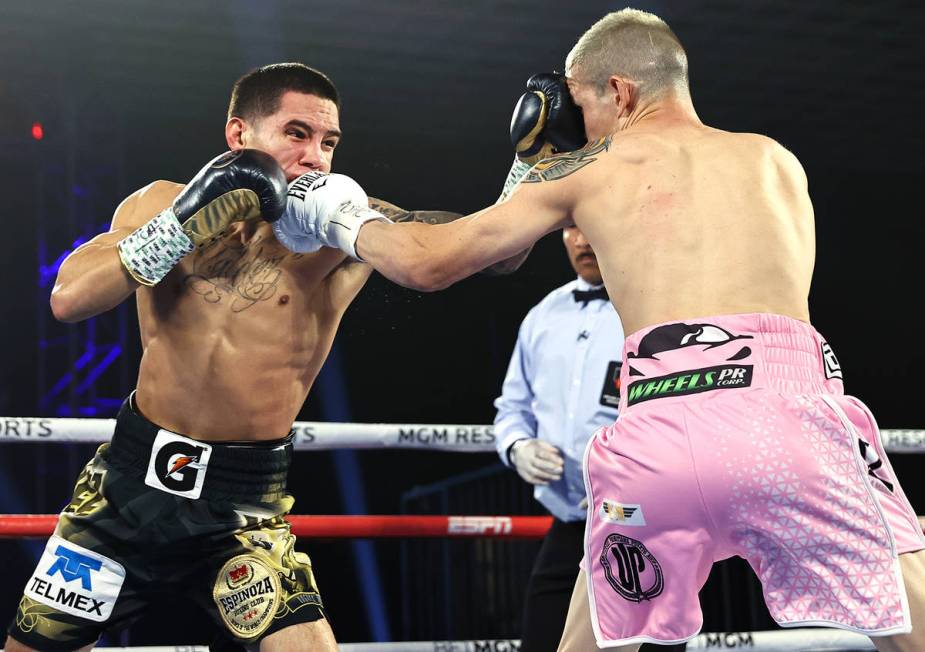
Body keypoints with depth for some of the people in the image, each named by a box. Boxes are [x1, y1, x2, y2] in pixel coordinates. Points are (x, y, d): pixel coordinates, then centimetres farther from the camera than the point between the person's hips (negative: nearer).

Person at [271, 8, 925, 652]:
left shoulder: (590, 168, 19)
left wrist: (344, 221, 42)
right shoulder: (780, 163, 25)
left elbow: (429, 263, 22)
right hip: (790, 403, 0)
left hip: (660, 426, 0)